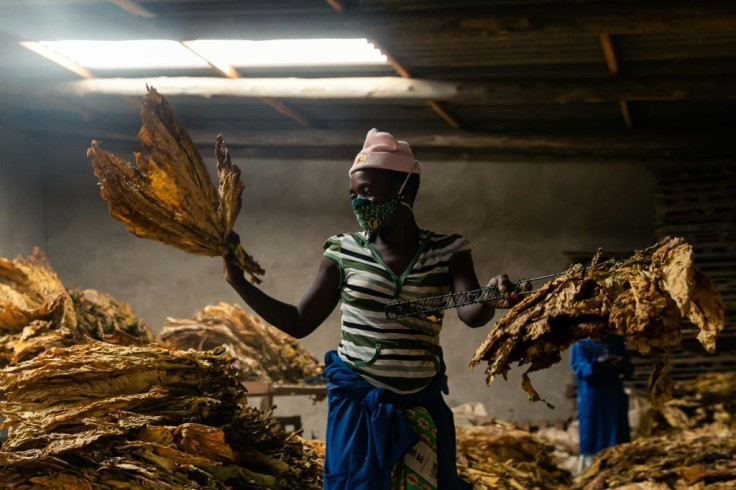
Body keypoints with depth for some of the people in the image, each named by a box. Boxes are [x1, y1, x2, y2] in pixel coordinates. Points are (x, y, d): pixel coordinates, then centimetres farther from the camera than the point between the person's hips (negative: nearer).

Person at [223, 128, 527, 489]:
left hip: (422, 409, 0)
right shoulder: (345, 253, -1)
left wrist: (491, 298, -42)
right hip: (357, 406, 0)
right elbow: (298, 323, 4)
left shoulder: (446, 252, -2)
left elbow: (471, 313, -19)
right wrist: (239, 282, -5)